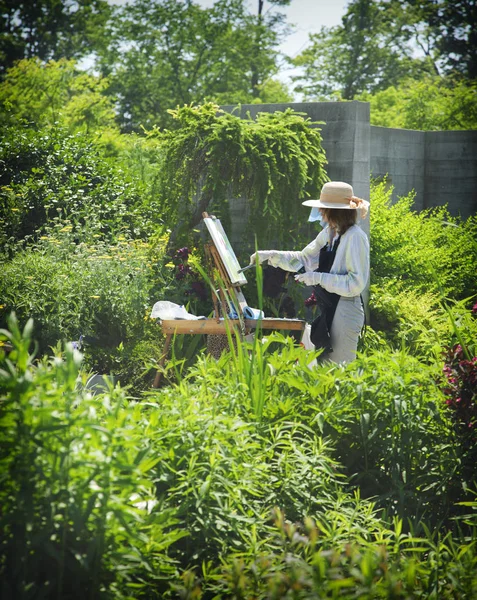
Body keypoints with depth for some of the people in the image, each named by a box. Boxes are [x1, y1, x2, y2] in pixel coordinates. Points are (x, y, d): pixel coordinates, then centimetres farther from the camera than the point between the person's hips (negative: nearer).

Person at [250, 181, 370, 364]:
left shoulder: (355, 237, -18)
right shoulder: (329, 233, 9)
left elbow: (356, 283, -21)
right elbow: (305, 259, 16)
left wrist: (319, 278, -21)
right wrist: (271, 256, 5)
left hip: (344, 312, -9)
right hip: (328, 308, 9)